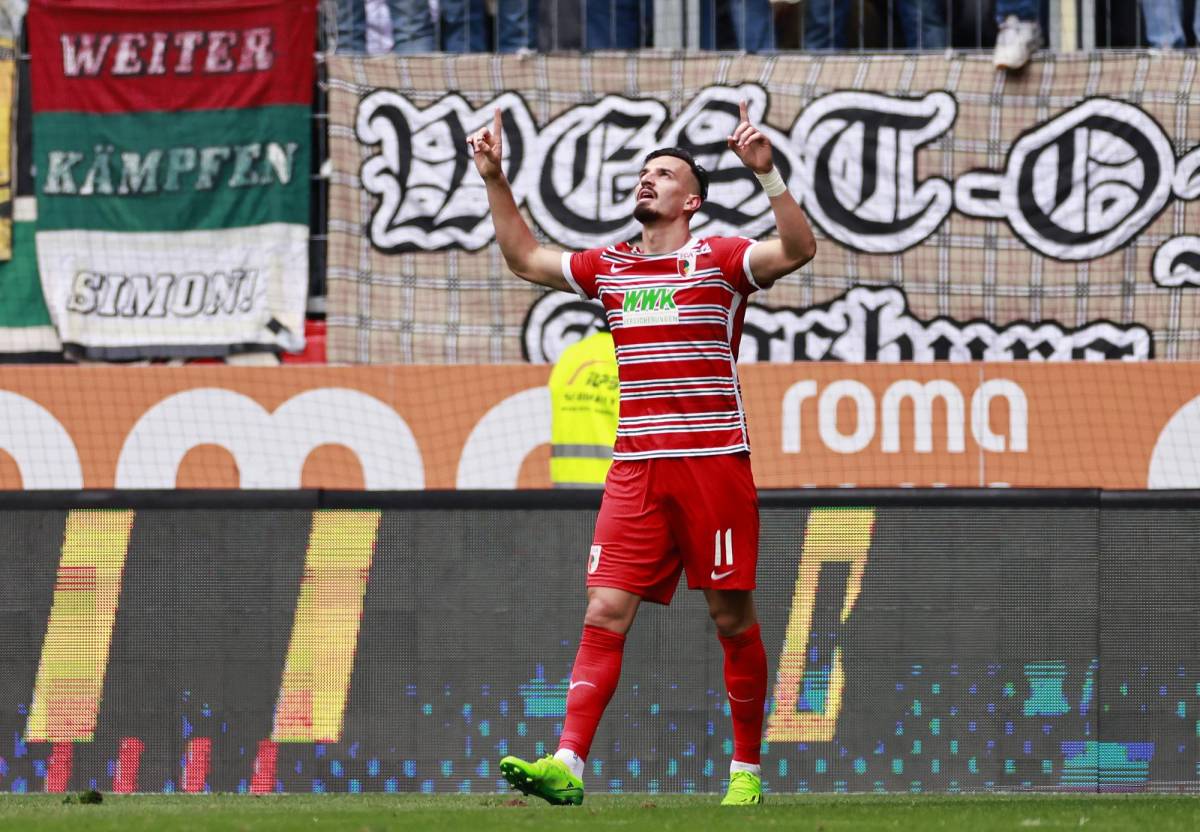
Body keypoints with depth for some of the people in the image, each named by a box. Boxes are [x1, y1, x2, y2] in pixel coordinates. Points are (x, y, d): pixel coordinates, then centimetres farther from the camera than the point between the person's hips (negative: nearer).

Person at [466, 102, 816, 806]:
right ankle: (568, 766, -14)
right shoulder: (608, 268, 16)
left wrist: (767, 173, -26)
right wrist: (496, 181, 16)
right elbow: (525, 258, 25)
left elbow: (798, 250, -15)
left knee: (733, 619, 2)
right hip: (635, 471, 4)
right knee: (605, 614, -6)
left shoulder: (719, 259, 0)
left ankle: (748, 769, 12)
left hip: (714, 464, -4)